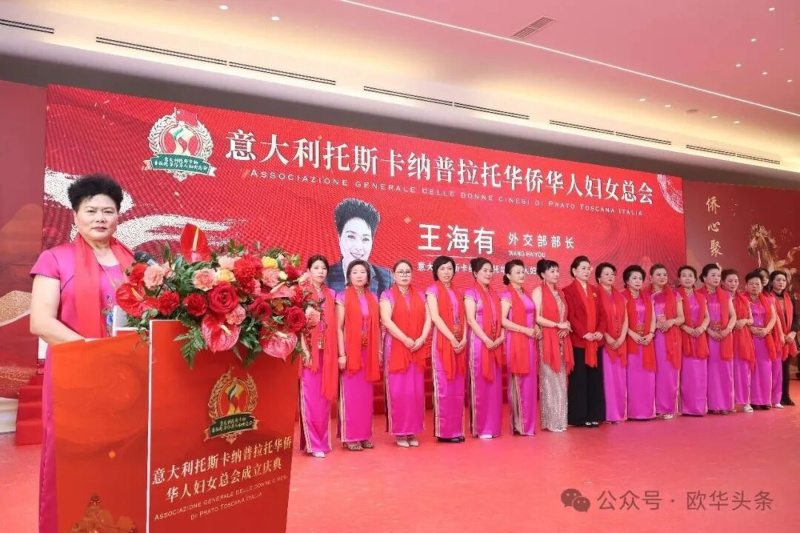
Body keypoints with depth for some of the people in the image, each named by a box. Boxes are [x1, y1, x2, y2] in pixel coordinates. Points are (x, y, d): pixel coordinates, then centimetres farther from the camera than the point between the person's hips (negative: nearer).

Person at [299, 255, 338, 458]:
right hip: (310, 350, -5)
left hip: (327, 351, 5)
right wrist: (305, 349, -15)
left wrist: (338, 352, 6)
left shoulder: (331, 294, 13)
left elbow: (334, 325, 11)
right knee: (311, 397, -3)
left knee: (324, 396, 9)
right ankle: (313, 443, 4)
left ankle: (322, 440, 18)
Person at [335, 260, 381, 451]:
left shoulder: (372, 299, 11)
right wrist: (341, 354, -14)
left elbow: (376, 328, 12)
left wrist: (378, 352, 7)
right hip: (350, 352, -4)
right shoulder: (343, 297, -3)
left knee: (366, 395, 8)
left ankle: (364, 435, 17)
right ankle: (350, 437, 7)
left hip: (368, 353, 5)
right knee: (350, 394, -1)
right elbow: (339, 328, -7)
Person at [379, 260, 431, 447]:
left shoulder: (419, 295, 13)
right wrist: (406, 340, -18)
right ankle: (399, 432, 6)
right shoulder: (387, 295, 1)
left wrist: (422, 339, -10)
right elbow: (386, 321, -12)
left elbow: (428, 319, 6)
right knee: (398, 391, -3)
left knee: (416, 391, 4)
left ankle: (413, 431, 13)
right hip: (396, 348, -3)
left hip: (418, 349, 4)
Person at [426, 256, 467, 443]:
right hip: (443, 342, -6)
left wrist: (464, 339, -5)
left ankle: (456, 429, 12)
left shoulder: (456, 292, 17)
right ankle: (445, 431, 1)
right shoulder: (433, 290, -1)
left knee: (458, 388, 6)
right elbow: (435, 317, -12)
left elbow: (463, 318, 11)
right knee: (444, 387, -5)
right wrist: (452, 339, -16)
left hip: (460, 343, 6)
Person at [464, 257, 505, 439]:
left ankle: (492, 425, 15)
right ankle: (481, 427, 4)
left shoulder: (494, 293, 16)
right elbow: (471, 320, -13)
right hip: (479, 342, -6)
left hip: (495, 344, 7)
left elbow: (499, 318, 13)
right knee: (480, 385, -3)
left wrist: (501, 336, -4)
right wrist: (486, 340, -18)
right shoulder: (471, 293, -4)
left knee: (494, 385, 8)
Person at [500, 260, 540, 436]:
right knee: (518, 382, -3)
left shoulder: (526, 294, 15)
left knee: (530, 382, 8)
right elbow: (503, 320, -16)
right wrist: (525, 330, -18)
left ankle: (528, 423, 16)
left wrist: (536, 327, 2)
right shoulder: (507, 295, -7)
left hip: (530, 341, 7)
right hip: (516, 342, -7)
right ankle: (519, 424, 4)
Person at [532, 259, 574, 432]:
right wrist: (558, 325, -16)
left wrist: (566, 326, -1)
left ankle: (560, 419, 15)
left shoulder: (560, 292, 16)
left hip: (562, 340, 7)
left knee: (561, 381, 8)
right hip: (547, 340, -7)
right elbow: (536, 317, -15)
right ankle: (551, 421, 4)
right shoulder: (538, 291, -5)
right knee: (550, 380, -3)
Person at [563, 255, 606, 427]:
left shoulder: (595, 290, 15)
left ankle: (594, 415, 17)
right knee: (579, 379, -1)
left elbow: (601, 313, 10)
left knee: (595, 378, 8)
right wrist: (584, 333, -18)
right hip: (578, 341, -6)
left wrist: (600, 331, -6)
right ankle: (579, 417, 6)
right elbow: (570, 316, -11)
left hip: (596, 341, 6)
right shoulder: (568, 290, -4)